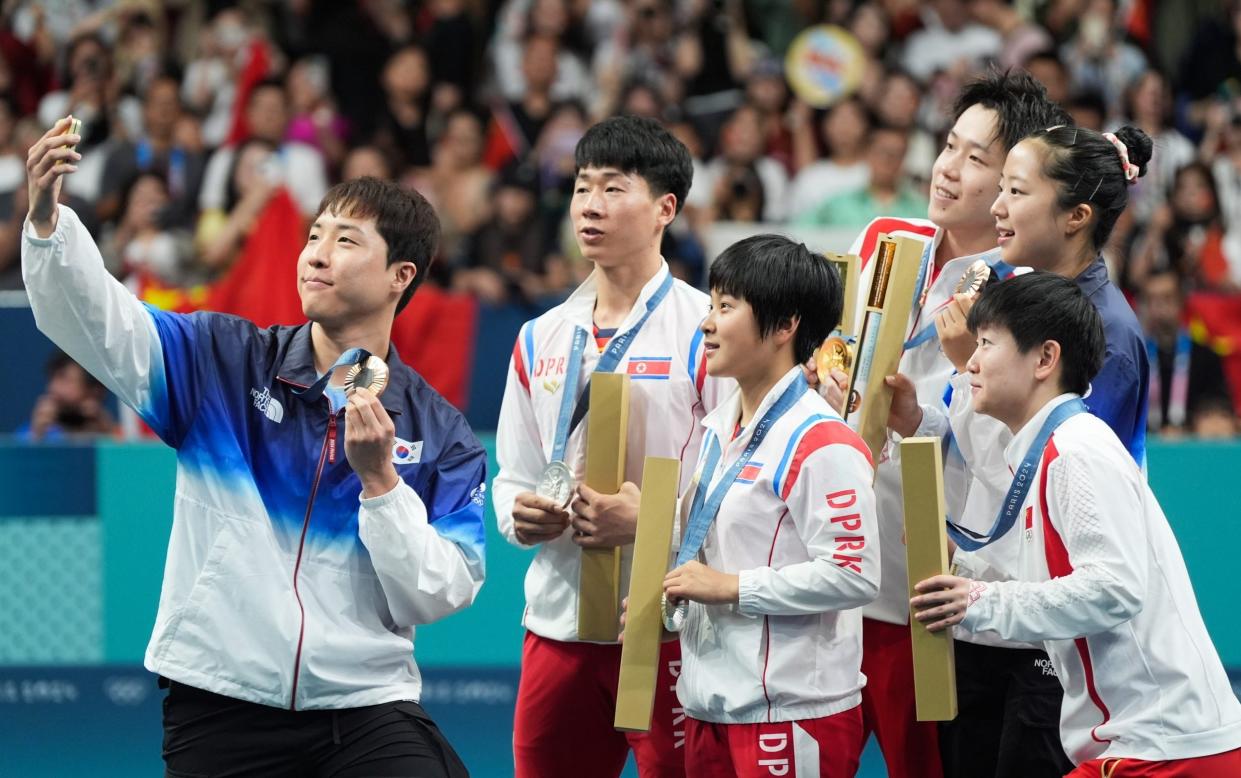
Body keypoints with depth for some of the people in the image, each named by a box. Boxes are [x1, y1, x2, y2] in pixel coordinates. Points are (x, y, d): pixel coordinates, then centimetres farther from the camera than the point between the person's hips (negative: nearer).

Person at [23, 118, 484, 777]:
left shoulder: (441, 436, 2)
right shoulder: (224, 361, 3)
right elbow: (94, 320, -11)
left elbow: (438, 597, -3)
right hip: (219, 714, 0)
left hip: (367, 712, 0)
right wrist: (46, 217, -28)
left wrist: (380, 479, -14)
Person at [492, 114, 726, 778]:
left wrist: (650, 520, -21)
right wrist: (520, 517, 0)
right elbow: (512, 475, 22)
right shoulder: (541, 339, 15)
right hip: (557, 622, 6)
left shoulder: (705, 330, -5)